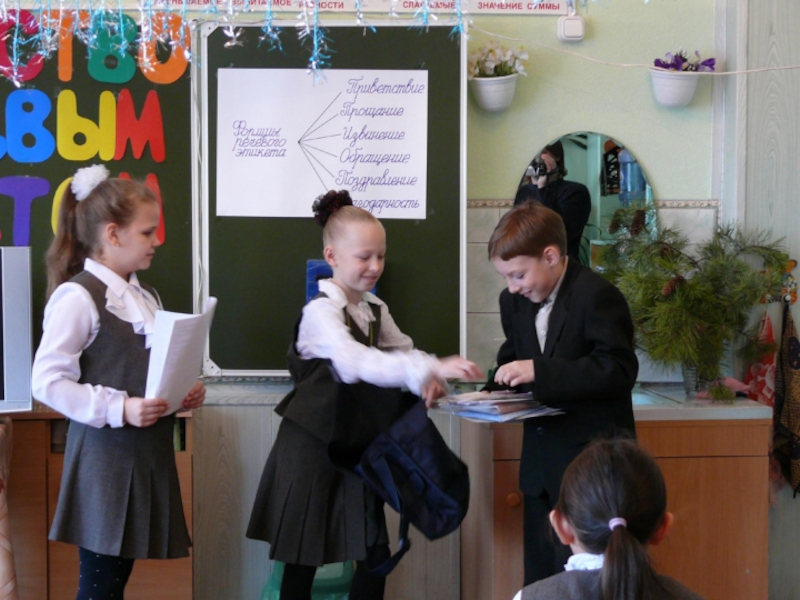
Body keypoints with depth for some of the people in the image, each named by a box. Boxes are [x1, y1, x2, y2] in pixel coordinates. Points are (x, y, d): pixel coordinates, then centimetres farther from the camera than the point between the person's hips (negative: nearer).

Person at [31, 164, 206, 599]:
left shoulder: (144, 297, 13)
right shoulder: (77, 298, -12)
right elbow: (47, 382, -16)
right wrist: (119, 409, -23)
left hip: (148, 453, 8)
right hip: (105, 457, -8)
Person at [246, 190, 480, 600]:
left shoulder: (375, 310, 6)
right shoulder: (321, 312, -20)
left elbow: (404, 352, 10)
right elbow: (355, 362, -36)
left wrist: (425, 380, -15)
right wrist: (432, 368, -46)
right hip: (312, 447, -7)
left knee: (376, 554, 7)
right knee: (303, 559, 2)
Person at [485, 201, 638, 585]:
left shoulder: (597, 296, -16)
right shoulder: (515, 301, 9)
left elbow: (619, 370, -23)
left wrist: (540, 371, -28)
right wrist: (495, 392, -1)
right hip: (541, 464, 8)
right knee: (540, 572, 14)